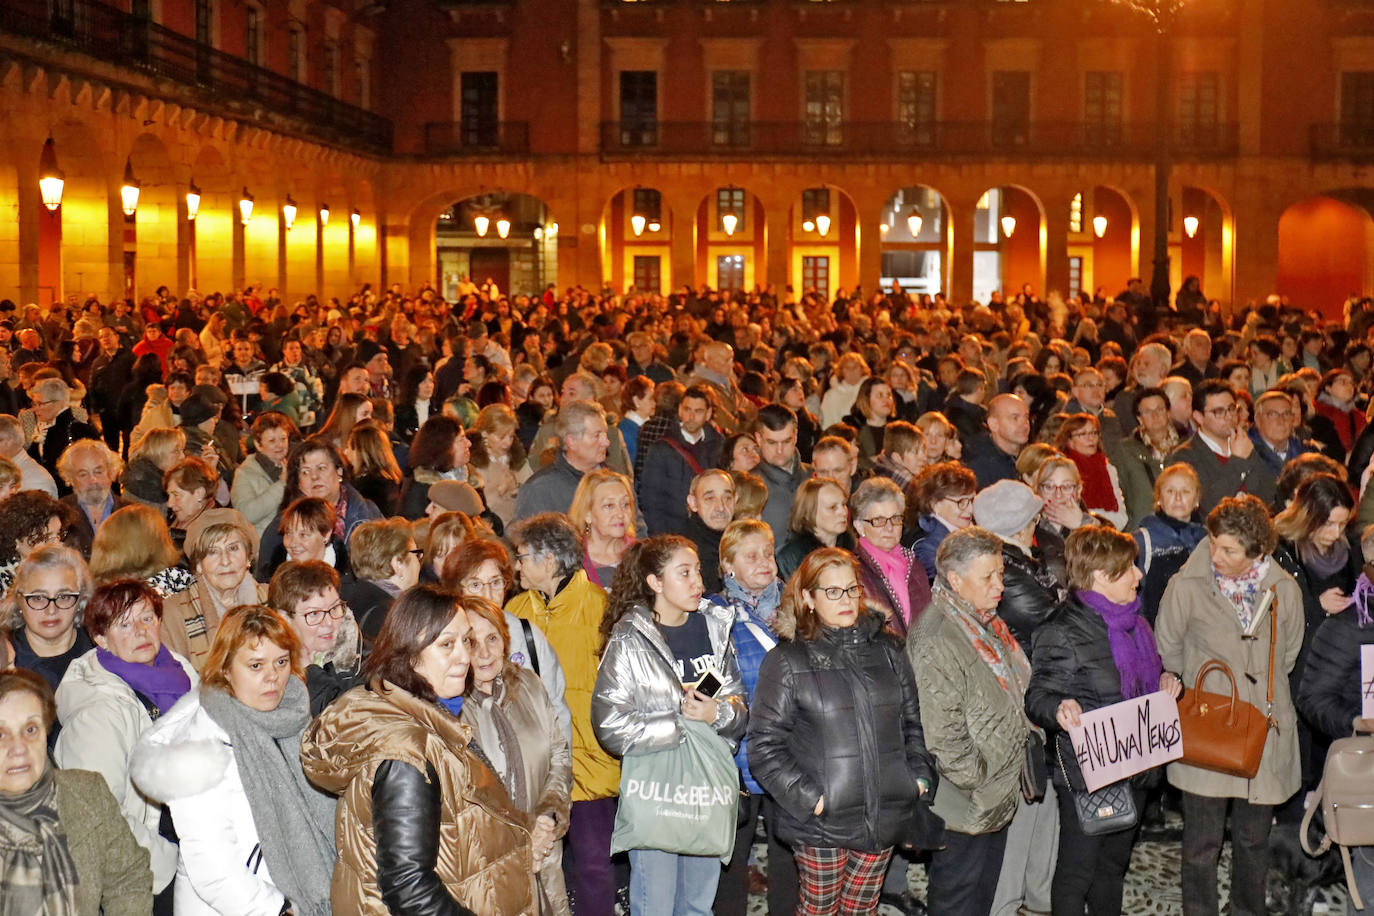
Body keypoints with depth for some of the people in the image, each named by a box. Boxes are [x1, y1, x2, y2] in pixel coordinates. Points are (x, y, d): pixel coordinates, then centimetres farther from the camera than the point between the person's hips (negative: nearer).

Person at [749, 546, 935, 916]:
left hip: (885, 815, 4)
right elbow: (764, 745, -8)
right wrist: (807, 796, -15)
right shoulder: (787, 661, -5)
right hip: (822, 820, -4)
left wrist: (920, 775, 3)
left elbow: (913, 721, 17)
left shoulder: (886, 651, 9)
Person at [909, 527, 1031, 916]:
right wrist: (977, 781, -20)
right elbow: (940, 731, -27)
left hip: (997, 798, 10)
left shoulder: (987, 624, 9)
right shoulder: (935, 639, -24)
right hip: (964, 806, -10)